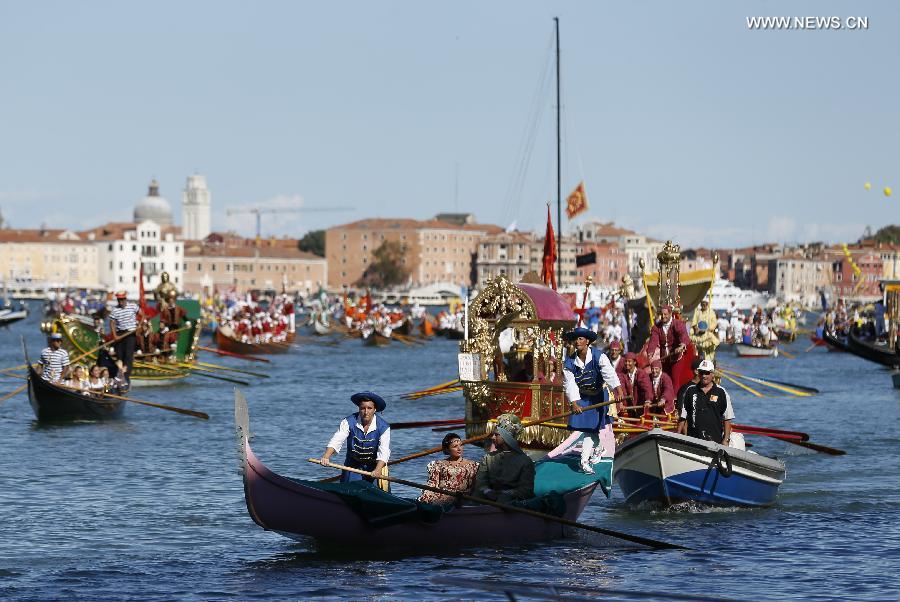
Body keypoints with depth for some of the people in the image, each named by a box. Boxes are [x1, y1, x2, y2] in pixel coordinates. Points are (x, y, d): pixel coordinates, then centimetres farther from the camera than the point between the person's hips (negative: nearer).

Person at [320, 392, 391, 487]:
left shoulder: (383, 427, -14)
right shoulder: (348, 422, -13)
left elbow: (383, 452, -24)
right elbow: (336, 441, -24)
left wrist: (378, 470, -42)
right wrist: (326, 457, -43)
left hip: (374, 466, -1)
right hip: (353, 465, 1)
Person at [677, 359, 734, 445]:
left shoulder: (721, 393, 5)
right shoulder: (690, 391, 11)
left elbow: (727, 419, 5)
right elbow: (683, 417, 14)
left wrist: (726, 439, -2)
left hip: (714, 440, -2)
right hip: (693, 440, 2)